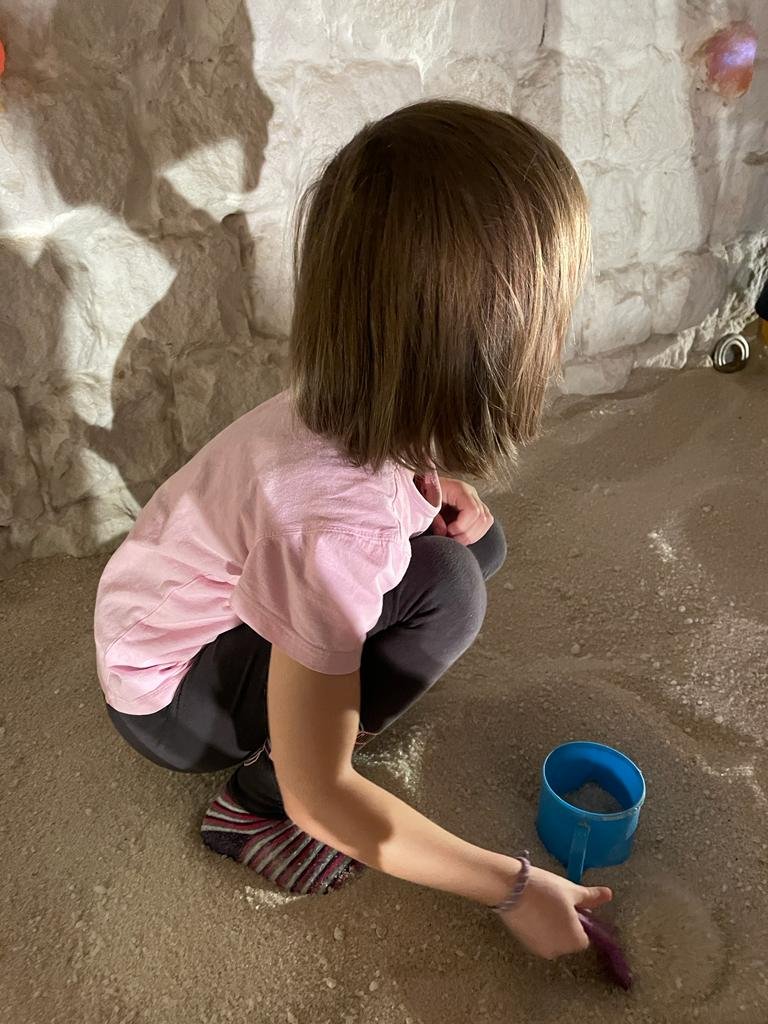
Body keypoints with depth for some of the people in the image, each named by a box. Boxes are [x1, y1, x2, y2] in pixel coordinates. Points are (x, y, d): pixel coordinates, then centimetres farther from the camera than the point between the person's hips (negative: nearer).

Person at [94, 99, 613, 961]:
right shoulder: (331, 518, -39)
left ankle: (320, 689, 11)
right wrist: (514, 888, -19)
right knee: (445, 586, -27)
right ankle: (253, 801, -8)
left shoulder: (360, 409, -17)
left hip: (221, 614, 7)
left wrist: (434, 493, -13)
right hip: (165, 694, -6)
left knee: (476, 542, -2)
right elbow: (320, 799, -30)